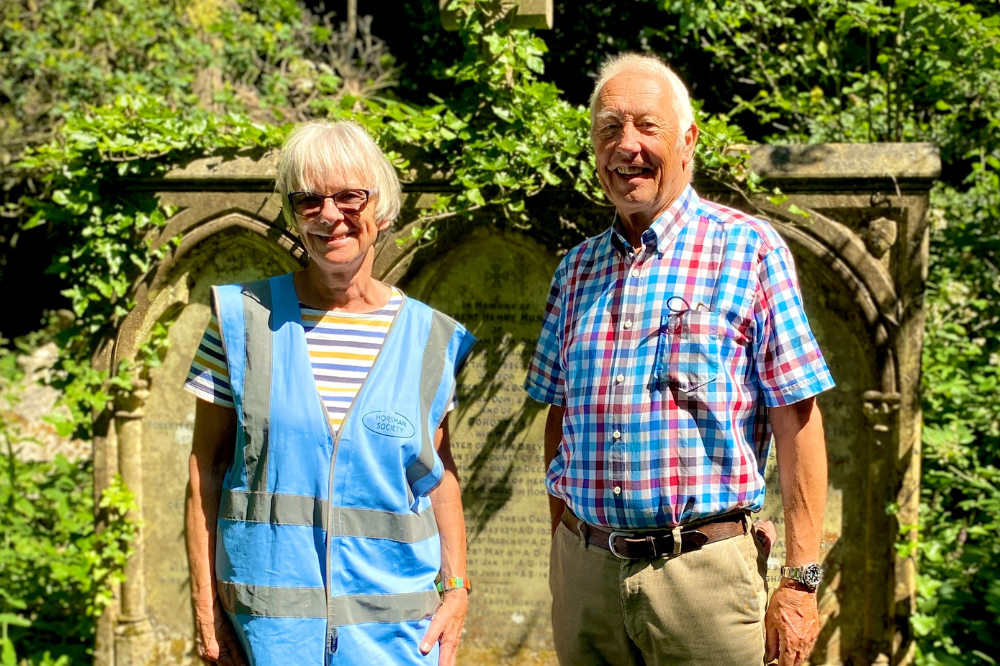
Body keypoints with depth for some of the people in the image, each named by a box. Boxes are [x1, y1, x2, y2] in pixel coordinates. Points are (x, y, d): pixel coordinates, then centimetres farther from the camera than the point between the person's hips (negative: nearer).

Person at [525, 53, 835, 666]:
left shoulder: (749, 249, -4)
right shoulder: (578, 268, 10)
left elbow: (797, 421, -7)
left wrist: (801, 580, -11)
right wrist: (562, 547, 12)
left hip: (702, 568, -4)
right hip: (585, 569, 4)